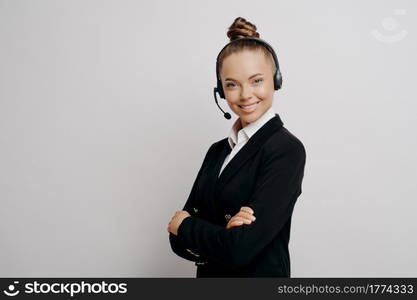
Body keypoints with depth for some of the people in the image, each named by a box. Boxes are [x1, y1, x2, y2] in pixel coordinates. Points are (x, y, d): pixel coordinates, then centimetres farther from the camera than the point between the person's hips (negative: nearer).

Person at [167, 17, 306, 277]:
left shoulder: (287, 150, -18)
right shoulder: (218, 151, 1)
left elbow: (241, 248, -25)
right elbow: (180, 242, -2)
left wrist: (184, 225, -10)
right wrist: (223, 234, -21)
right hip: (209, 274, 6)